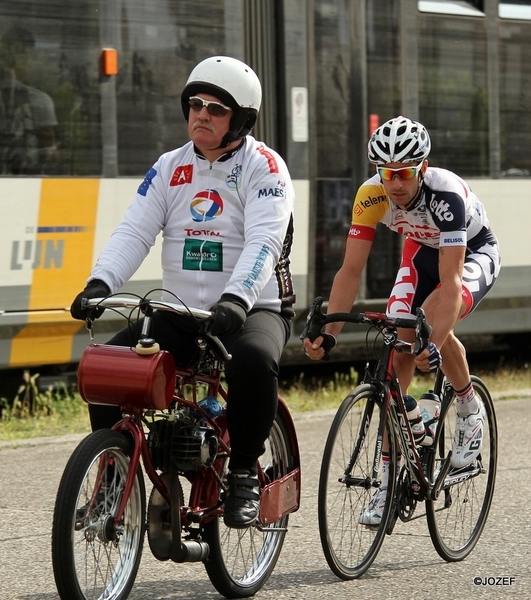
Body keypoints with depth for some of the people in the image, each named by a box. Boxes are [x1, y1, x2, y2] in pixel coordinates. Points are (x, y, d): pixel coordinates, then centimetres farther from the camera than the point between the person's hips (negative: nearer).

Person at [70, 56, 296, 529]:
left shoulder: (263, 166, -6)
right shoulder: (170, 168, 9)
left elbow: (264, 242, -20)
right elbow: (134, 231, -1)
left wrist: (236, 299, -38)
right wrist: (99, 284, -20)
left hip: (252, 309, -5)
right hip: (180, 311, 5)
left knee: (254, 359, -37)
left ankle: (244, 473, -18)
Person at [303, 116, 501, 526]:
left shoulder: (446, 194, -38)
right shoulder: (371, 195, -25)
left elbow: (450, 280, -43)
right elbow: (351, 270, -23)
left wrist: (435, 346, -53)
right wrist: (329, 333, -34)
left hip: (475, 253, -5)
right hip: (421, 252, 5)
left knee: (434, 323, -34)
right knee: (397, 353, -10)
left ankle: (470, 408, -6)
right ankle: (390, 479, -4)